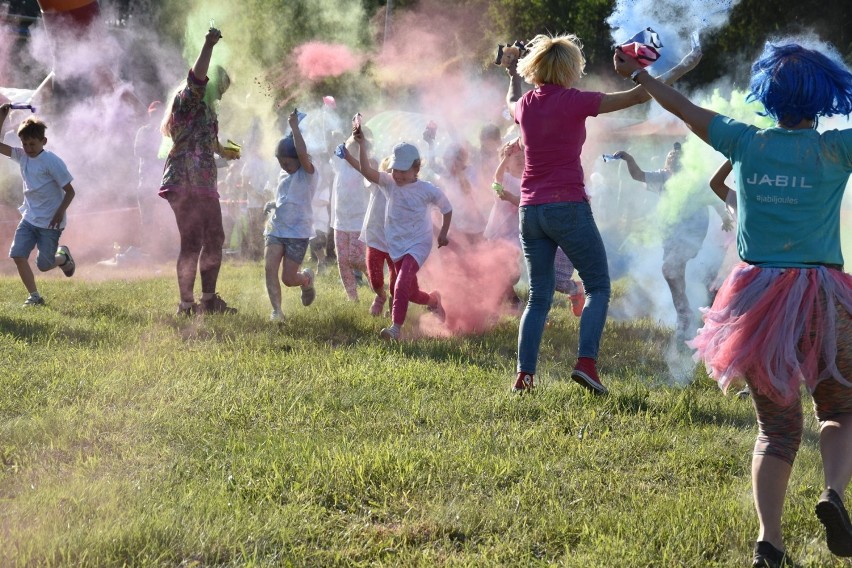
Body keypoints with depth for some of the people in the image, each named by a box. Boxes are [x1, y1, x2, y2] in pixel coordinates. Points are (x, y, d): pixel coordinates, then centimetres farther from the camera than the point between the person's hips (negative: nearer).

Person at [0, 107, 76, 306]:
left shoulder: (52, 161, -17)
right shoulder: (21, 156, 1)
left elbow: (70, 191, -14)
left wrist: (60, 212, -25)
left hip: (50, 222, -6)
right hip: (29, 218, 6)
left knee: (43, 265, -2)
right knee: (17, 255, -9)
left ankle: (63, 257, 32)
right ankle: (34, 296, 1)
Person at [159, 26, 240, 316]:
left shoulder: (205, 110, 22)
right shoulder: (188, 101, -6)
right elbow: (197, 78, -28)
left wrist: (223, 151, 58)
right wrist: (208, 46, -35)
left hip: (204, 184, 10)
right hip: (185, 183, -10)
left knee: (214, 240, 14)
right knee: (192, 244, -9)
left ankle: (209, 299, 23)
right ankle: (186, 304, -4)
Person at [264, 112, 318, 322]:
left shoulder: (307, 173, -8)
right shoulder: (284, 175, 13)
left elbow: (302, 153, -30)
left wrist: (295, 127, -24)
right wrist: (273, 204, 7)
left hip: (298, 232, -6)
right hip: (276, 228, 6)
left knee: (288, 279, -3)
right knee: (270, 267, -16)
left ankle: (307, 278, 32)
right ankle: (276, 310, -13)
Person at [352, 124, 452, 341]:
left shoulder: (427, 190, -10)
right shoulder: (389, 183, -5)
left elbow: (447, 208, 7)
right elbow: (367, 171, -22)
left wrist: (443, 234, 6)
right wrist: (361, 145, -33)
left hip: (418, 244, -4)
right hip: (397, 246, 4)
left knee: (402, 283, -25)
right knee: (410, 292, 16)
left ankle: (396, 327, -27)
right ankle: (433, 300, 49)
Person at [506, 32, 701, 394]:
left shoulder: (525, 104, 7)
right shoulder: (575, 102, -9)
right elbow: (637, 96, -5)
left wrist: (514, 77, 53)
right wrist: (681, 69, 5)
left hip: (531, 211, 5)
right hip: (568, 208, -5)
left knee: (539, 296, 12)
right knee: (598, 287, 5)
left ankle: (524, 374, 2)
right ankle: (586, 362, -13)